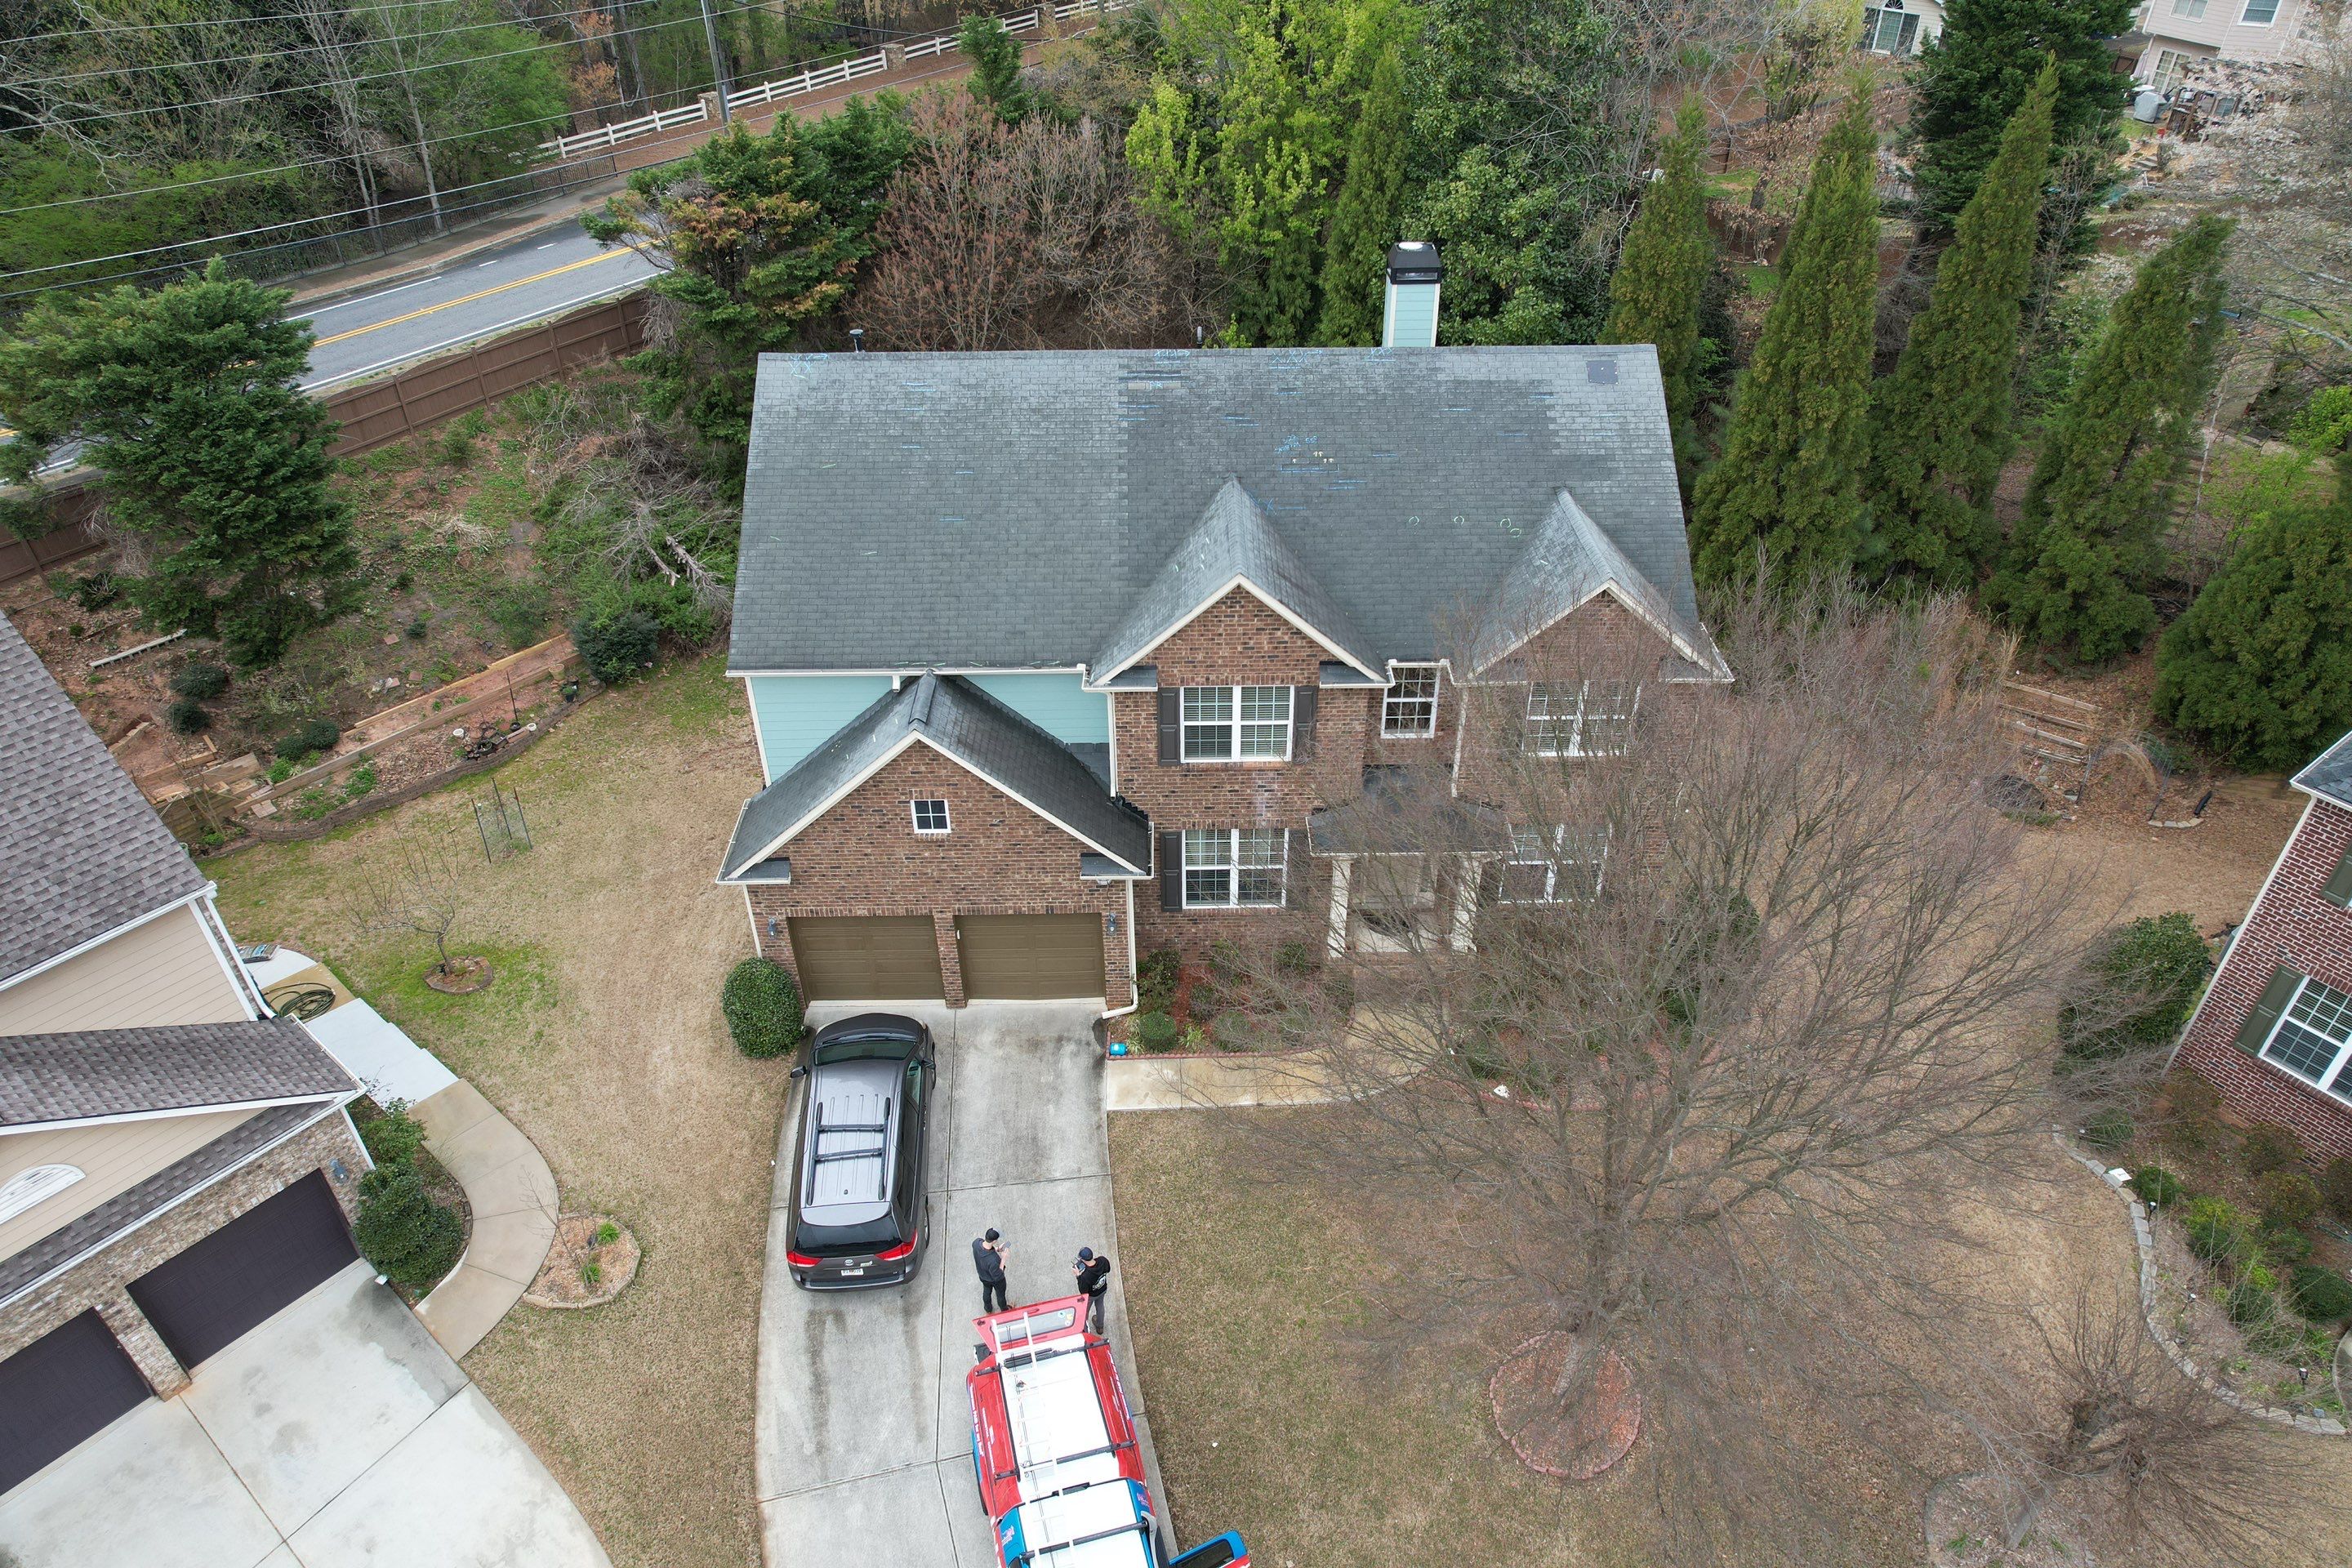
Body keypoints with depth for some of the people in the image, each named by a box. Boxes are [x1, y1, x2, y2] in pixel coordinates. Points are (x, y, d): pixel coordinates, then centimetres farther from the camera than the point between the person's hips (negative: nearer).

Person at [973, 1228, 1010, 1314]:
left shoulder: (976, 1243, -32)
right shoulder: (993, 1260, -49)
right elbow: (997, 1277, -30)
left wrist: (997, 1249, -14)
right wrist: (1003, 1258, -32)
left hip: (983, 1276, 5)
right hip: (996, 1281, -5)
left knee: (987, 1291, 35)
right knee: (1000, 1294, 28)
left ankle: (988, 1309, 63)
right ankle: (1004, 1310, 59)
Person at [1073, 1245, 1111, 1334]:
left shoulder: (1085, 1276, -45)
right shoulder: (1103, 1260, -32)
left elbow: (1083, 1292, -27)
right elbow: (1107, 1270, -7)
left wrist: (1078, 1275, -27)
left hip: (1091, 1295, -5)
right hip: (1103, 1290, 5)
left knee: (1084, 1311, 28)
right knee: (1100, 1306, 35)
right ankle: (1100, 1326, 62)